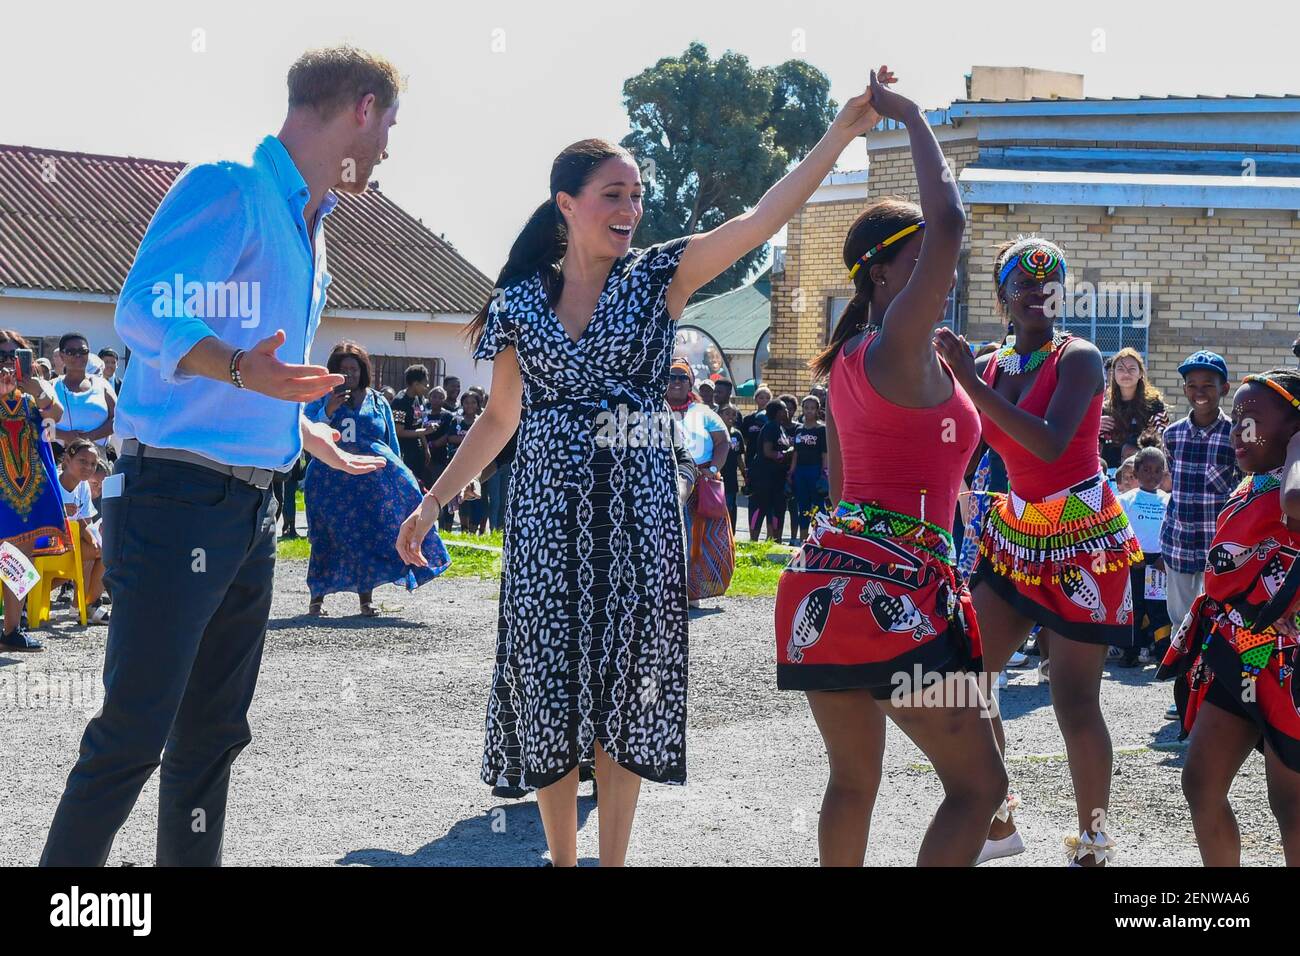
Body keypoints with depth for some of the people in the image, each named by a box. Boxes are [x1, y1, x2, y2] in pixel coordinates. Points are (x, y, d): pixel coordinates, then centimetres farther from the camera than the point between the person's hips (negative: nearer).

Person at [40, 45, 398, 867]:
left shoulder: (307, 226, 20)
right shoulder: (229, 191, -10)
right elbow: (146, 311, -25)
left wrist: (309, 435, 42)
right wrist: (239, 367, -40)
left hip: (251, 510, 10)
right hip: (178, 498, -10)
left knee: (214, 732, 13)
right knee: (134, 732, -10)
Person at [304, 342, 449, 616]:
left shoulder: (377, 401, 13)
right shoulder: (321, 399, 8)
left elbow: (392, 443, 18)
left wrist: (396, 472, 15)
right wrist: (328, 411, -14)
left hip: (373, 478, 2)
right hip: (332, 478, -2)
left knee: (370, 536, -2)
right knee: (327, 538, -3)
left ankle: (366, 596, 4)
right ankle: (317, 597, 7)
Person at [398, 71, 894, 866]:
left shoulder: (657, 277, -1)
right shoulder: (520, 303, 3)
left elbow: (761, 219, -13)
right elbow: (500, 419, 10)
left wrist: (842, 132, -22)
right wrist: (433, 503, 7)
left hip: (638, 508, -1)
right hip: (549, 508, 1)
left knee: (627, 684, 3)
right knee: (550, 682, 3)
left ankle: (613, 858, 14)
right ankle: (563, 856, 17)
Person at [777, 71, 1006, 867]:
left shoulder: (850, 358, 17)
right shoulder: (904, 347, -10)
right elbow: (949, 221, -21)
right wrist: (911, 118, -9)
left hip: (829, 573, 9)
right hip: (892, 586, -9)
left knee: (854, 780, 13)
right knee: (979, 782, -4)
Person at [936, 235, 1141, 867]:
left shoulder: (1078, 358, -13)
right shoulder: (988, 367, 4)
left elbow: (1050, 442, -29)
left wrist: (970, 381, -29)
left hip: (1083, 544, -6)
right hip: (1013, 536, 6)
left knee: (1075, 704, -7)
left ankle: (1092, 848, 7)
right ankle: (998, 823, 20)